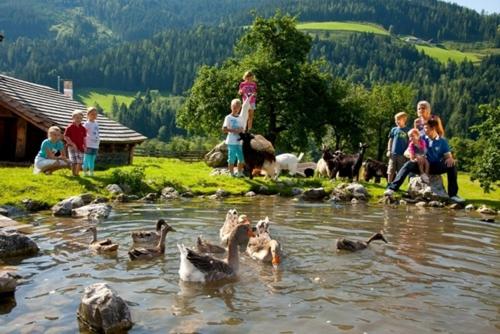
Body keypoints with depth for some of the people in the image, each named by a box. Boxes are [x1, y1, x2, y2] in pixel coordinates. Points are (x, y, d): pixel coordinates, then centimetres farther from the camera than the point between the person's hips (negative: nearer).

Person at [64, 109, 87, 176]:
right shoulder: (69, 127, -6)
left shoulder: (83, 128, 6)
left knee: (80, 161, 5)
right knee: (74, 161, -5)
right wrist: (72, 144, -16)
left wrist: (84, 145, 2)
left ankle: (77, 173, 20)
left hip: (80, 147, 4)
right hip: (72, 147, -4)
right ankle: (73, 174, 6)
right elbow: (65, 137, -7)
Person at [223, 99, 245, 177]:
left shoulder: (240, 118, 15)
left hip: (239, 142, 6)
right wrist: (233, 130, -18)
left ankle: (240, 173, 19)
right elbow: (224, 129, -11)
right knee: (232, 159, -2)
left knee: (242, 158, 7)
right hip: (231, 142, -6)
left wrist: (241, 130, -5)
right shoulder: (228, 117, -3)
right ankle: (232, 174, 8)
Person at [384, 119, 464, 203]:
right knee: (408, 165, -29)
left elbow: (448, 156, -2)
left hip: (436, 167, 0)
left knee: (451, 166, -26)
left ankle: (453, 194, -20)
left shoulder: (442, 141, 2)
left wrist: (450, 159, -27)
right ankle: (392, 188, -39)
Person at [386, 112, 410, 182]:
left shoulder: (407, 131, -1)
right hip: (393, 153, 2)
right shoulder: (394, 130, 7)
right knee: (390, 171, 3)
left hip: (402, 155, -2)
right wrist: (389, 150, 5)